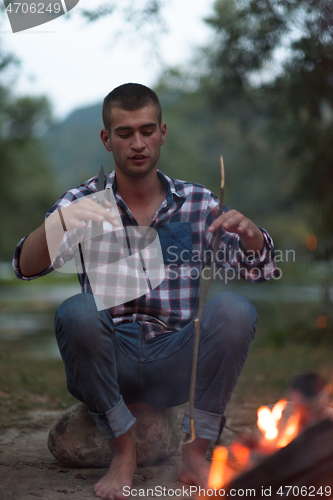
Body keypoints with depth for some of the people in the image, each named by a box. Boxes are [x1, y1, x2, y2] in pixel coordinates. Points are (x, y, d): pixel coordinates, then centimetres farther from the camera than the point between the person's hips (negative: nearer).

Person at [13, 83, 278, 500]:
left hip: (176, 366, 1)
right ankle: (123, 453, -14)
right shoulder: (84, 203, 1)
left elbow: (260, 270, -2)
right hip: (110, 363, -1)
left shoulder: (198, 203, 6)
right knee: (77, 311, -30)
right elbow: (26, 267, -15)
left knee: (234, 309, -24)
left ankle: (195, 454, -13)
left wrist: (248, 232, -26)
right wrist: (58, 223, -38)